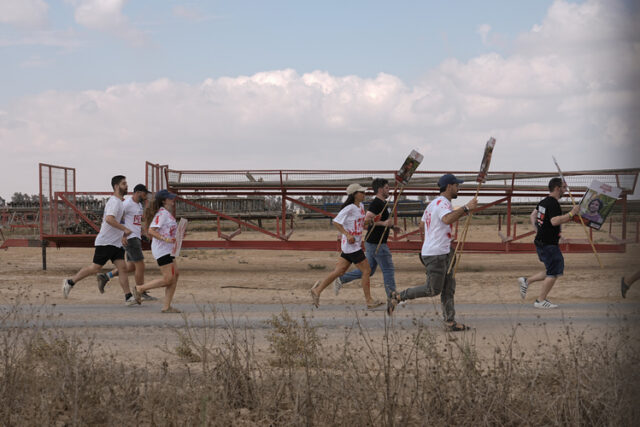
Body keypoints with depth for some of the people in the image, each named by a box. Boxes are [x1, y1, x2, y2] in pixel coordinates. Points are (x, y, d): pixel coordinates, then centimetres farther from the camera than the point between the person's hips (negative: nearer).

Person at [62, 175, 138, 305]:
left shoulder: (118, 202, 16)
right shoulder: (114, 201, -15)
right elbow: (109, 219, -32)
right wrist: (125, 229, -27)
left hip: (116, 242, 9)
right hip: (106, 242, -9)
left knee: (123, 268, -1)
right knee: (95, 268, -4)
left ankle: (128, 297, -6)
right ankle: (70, 282, 11)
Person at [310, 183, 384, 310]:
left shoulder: (360, 206, 12)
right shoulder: (349, 208, -16)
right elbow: (336, 222, -17)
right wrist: (348, 235, -22)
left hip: (356, 244, 9)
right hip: (351, 246, -9)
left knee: (339, 271, 10)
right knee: (366, 271, -5)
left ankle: (317, 290, 15)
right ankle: (369, 301, 2)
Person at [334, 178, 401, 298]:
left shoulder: (382, 203, 15)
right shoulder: (376, 203, -17)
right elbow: (367, 219, -27)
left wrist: (392, 227, 16)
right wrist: (383, 223, -29)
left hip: (372, 243, 10)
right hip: (377, 244, -10)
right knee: (388, 270, -2)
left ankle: (341, 279, 14)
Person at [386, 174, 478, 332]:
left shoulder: (434, 202, 15)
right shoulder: (443, 203, -16)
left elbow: (422, 223, 25)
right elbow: (447, 219, -38)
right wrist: (466, 208, -38)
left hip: (443, 254, 11)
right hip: (436, 254, -11)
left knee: (449, 288, 10)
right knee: (433, 290, -4)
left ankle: (450, 322, 10)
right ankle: (398, 297, 4)